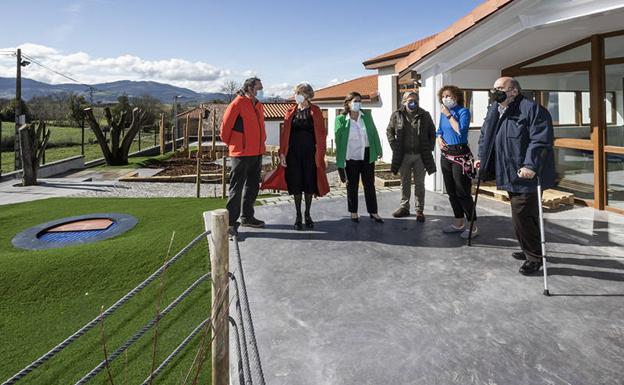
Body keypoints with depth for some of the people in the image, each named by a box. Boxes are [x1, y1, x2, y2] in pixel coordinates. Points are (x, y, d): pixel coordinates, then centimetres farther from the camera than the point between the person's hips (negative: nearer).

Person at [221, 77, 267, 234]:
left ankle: (247, 217, 29)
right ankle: (230, 221, 3)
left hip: (257, 153, 9)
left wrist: (261, 142, 16)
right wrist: (229, 143, 1)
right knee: (236, 188, -4)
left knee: (252, 186, 16)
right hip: (241, 153, -8)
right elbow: (225, 125, -11)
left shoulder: (258, 105, 14)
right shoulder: (237, 103, -12)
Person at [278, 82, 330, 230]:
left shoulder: (315, 112, 2)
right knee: (296, 183, 3)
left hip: (310, 152, -1)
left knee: (309, 182, 5)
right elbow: (285, 133, 5)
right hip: (294, 153, 2)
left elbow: (322, 133, -1)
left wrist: (320, 153, -8)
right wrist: (282, 153, -3)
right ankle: (298, 216, 14)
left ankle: (307, 215, 19)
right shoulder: (291, 112, 8)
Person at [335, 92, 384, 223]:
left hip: (367, 156, 3)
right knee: (352, 185, 9)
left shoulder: (366, 116, 2)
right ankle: (353, 212, 22)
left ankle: (373, 212, 18)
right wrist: (339, 160, -7)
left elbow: (374, 133, 8)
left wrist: (378, 150, 6)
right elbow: (338, 139, -5)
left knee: (369, 184, 8)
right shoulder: (341, 119, -6)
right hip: (351, 157, -2)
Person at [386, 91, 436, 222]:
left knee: (419, 184, 5)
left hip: (420, 155, 0)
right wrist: (394, 145, -1)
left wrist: (429, 147, 0)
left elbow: (432, 132, 10)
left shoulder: (425, 115, 2)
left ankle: (419, 210, 13)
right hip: (403, 155, 1)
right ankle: (404, 207, 23)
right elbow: (389, 131, 9)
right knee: (405, 183, 11)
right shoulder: (397, 115, 1)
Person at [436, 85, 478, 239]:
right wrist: (439, 139, 0)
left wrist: (448, 115, -15)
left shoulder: (463, 111, -8)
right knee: (451, 191, 12)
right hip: (445, 155, 7)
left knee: (462, 191, -8)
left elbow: (461, 130, -21)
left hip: (460, 154, -7)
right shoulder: (443, 113, 12)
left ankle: (472, 226, 1)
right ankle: (459, 223, 24)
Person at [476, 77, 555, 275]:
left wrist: (531, 165, -27)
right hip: (510, 175, 8)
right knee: (522, 215, 18)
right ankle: (529, 250, 33)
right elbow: (485, 136, 25)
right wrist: (482, 157, 21)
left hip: (527, 176, -8)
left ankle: (534, 257, 9)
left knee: (522, 216, -8)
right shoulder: (493, 110, 13)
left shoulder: (531, 109, -13)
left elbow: (541, 140, -21)